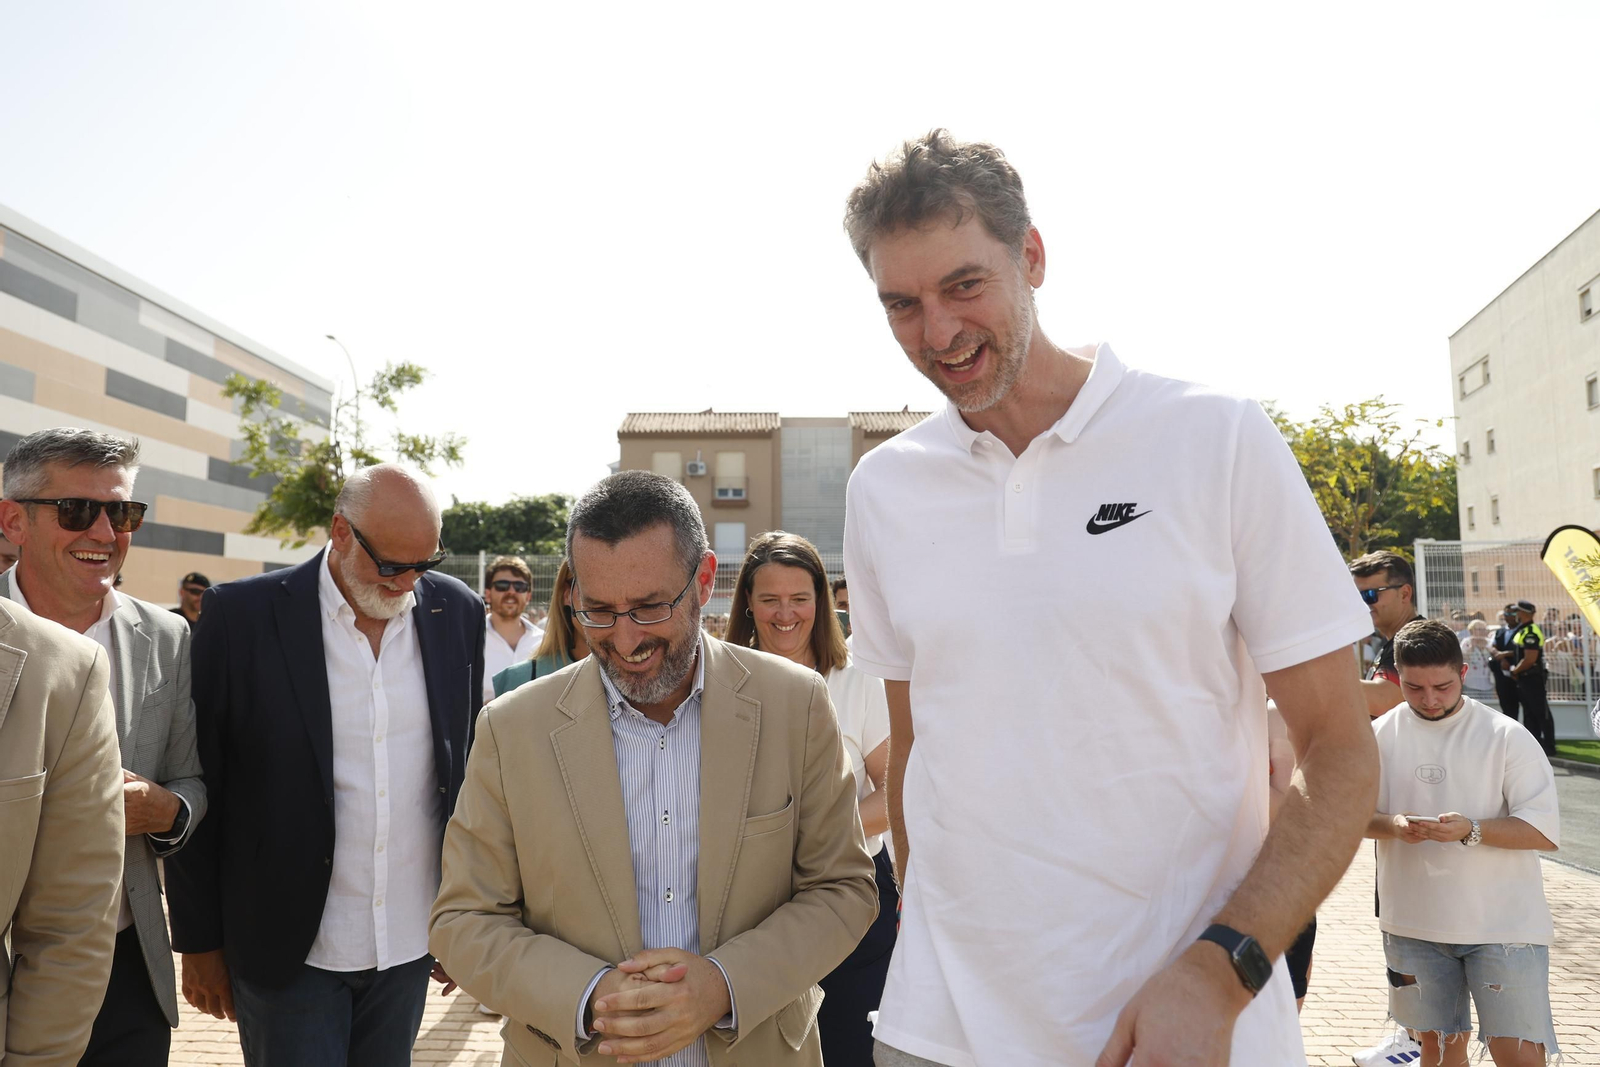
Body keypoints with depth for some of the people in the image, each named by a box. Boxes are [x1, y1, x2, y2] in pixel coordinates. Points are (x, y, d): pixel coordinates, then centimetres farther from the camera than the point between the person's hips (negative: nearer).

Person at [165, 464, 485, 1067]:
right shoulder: (241, 614, -11)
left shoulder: (458, 613, -1)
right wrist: (199, 941, 0)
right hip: (288, 949, -3)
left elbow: (468, 770, 5)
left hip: (410, 945, 3)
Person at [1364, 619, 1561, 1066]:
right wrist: (1393, 825, -18)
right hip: (1413, 924, 3)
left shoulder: (1506, 736, -7)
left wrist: (1471, 831, -25)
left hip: (1503, 924, -3)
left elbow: (1546, 831, -10)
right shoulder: (1381, 735, 1)